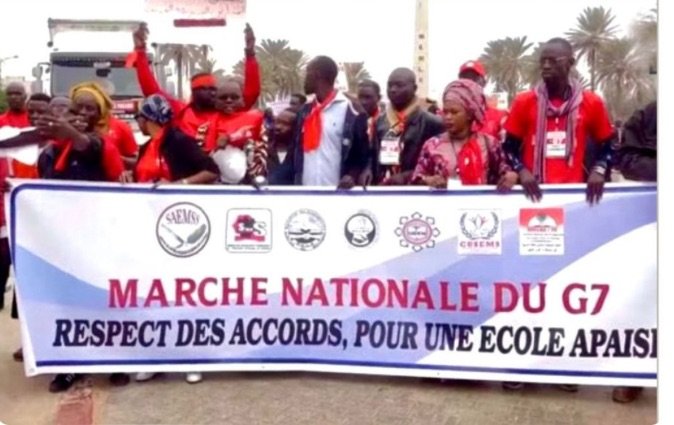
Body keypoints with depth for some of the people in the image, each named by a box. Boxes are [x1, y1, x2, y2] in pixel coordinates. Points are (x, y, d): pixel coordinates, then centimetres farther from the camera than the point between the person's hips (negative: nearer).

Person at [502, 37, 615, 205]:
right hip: (536, 191, 0)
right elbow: (510, 146, 8)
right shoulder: (524, 102, 2)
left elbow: (606, 146, 13)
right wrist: (521, 171, -9)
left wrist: (599, 170, -6)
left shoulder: (592, 103, 3)